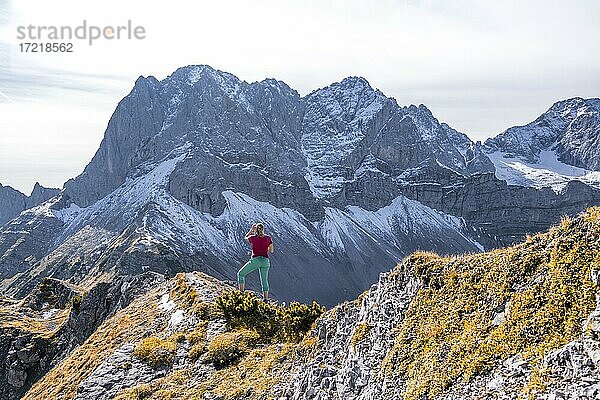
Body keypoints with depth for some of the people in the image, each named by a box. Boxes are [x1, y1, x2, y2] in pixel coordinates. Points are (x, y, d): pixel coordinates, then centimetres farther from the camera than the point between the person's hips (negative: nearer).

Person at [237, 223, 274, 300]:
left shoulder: (253, 238, -1)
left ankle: (241, 293, 5)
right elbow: (271, 250, 12)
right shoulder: (268, 238, 4)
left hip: (255, 260, -3)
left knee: (241, 274, 13)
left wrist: (251, 229, 26)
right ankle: (265, 299, 8)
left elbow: (245, 238, 24)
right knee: (264, 280, 13)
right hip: (265, 261, 3)